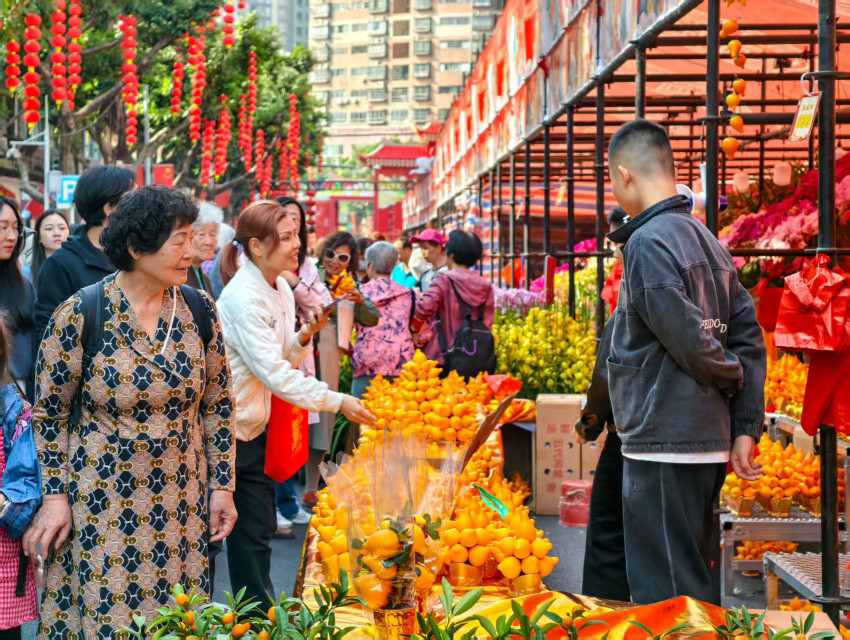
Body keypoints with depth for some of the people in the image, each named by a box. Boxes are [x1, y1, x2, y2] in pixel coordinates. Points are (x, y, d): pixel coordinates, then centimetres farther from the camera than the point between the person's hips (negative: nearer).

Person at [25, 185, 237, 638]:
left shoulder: (199, 311, -2)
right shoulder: (79, 315, -13)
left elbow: (218, 404, 7)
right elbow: (49, 413, -4)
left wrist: (222, 485, 6)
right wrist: (55, 497, -6)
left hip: (181, 498, 3)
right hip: (101, 503, -3)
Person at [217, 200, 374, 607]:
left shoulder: (282, 290, 6)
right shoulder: (242, 297, -21)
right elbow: (274, 372, -25)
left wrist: (304, 336, -6)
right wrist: (337, 401, -25)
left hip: (255, 428, 8)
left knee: (256, 533, 11)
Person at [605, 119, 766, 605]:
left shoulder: (649, 242, -14)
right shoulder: (706, 240, 13)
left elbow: (690, 340, -20)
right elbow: (748, 335, 10)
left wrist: (732, 379, 0)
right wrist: (746, 427, 7)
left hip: (665, 443, -9)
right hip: (710, 445, 9)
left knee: (665, 591, -4)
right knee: (698, 579, 17)